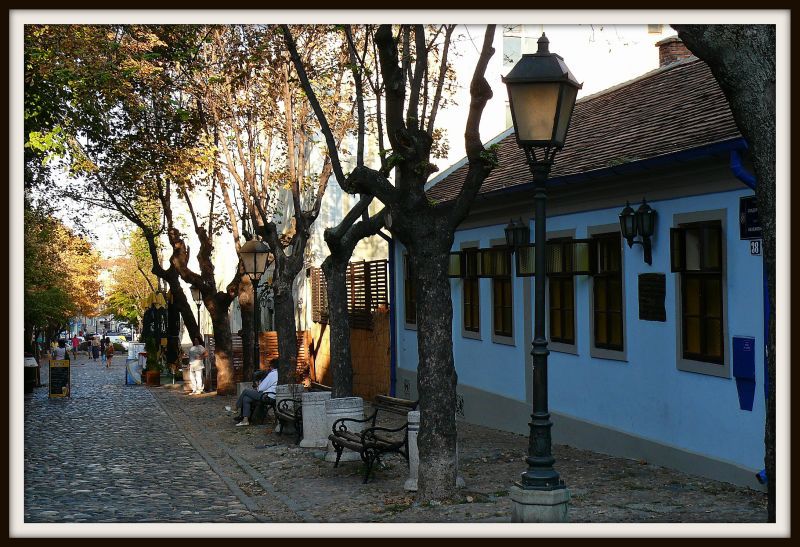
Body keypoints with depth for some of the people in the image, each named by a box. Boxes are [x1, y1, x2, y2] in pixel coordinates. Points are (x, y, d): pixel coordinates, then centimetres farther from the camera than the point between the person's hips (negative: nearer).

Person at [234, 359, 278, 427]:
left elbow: (262, 388, -14)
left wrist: (258, 389, 6)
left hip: (266, 396, -10)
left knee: (245, 391, -1)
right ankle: (245, 420, 6)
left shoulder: (272, 374, -15)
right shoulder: (278, 373, 15)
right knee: (246, 399, 9)